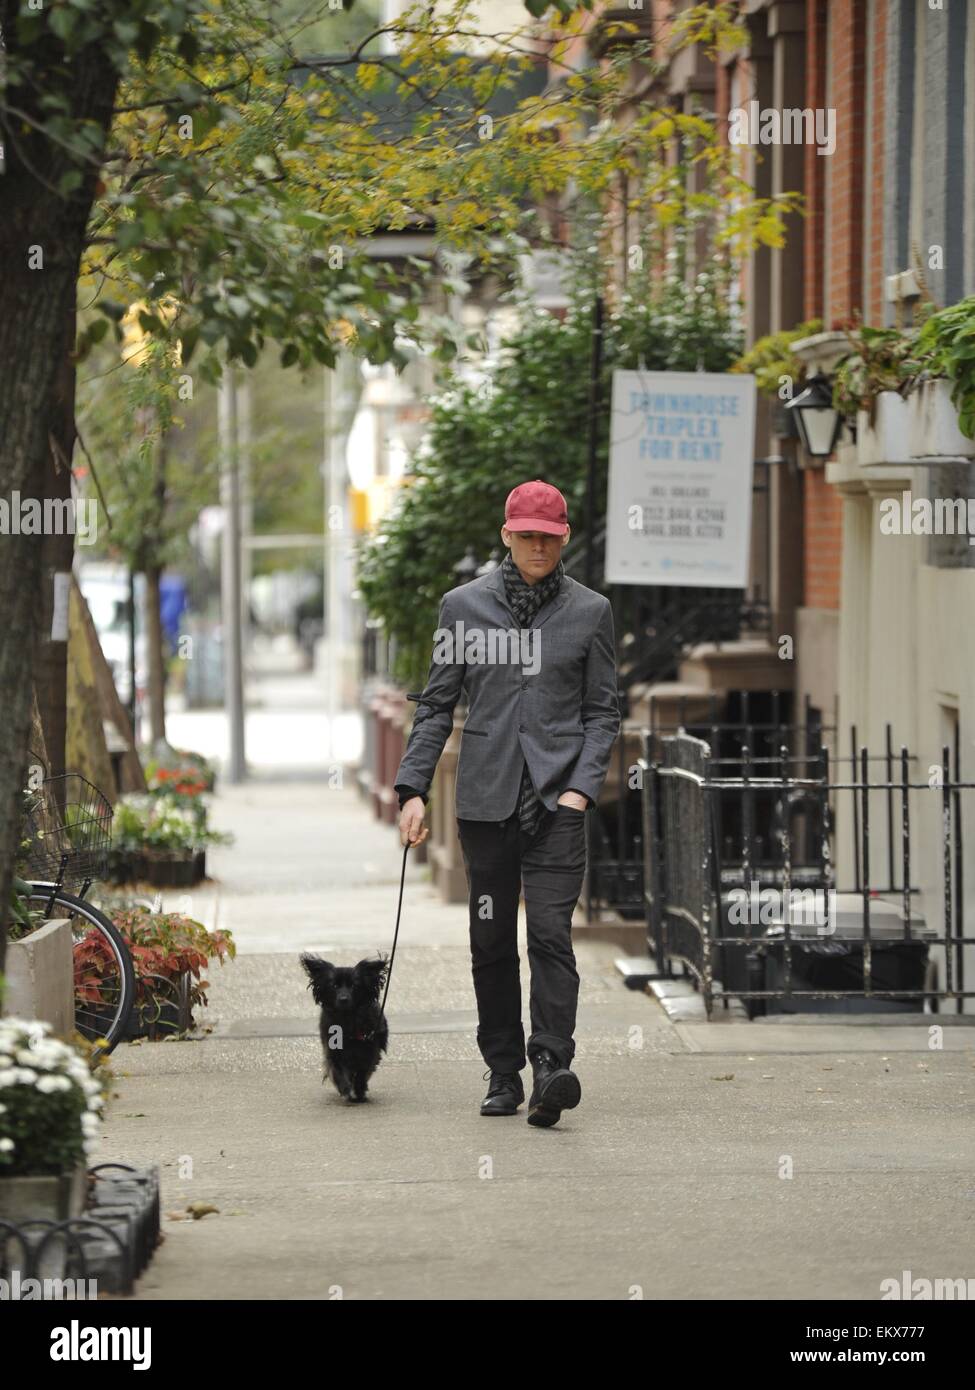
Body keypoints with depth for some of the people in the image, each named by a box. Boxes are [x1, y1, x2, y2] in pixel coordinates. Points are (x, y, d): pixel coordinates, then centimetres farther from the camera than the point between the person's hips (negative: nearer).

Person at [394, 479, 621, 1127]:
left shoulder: (590, 611, 6)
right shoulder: (464, 605, 7)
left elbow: (602, 710, 7)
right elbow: (437, 703, 9)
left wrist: (583, 786, -7)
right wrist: (414, 789, 1)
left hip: (557, 799, -2)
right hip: (486, 798, 2)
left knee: (551, 930, -14)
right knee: (491, 940, 6)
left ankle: (551, 1067, -22)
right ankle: (504, 1073, 14)